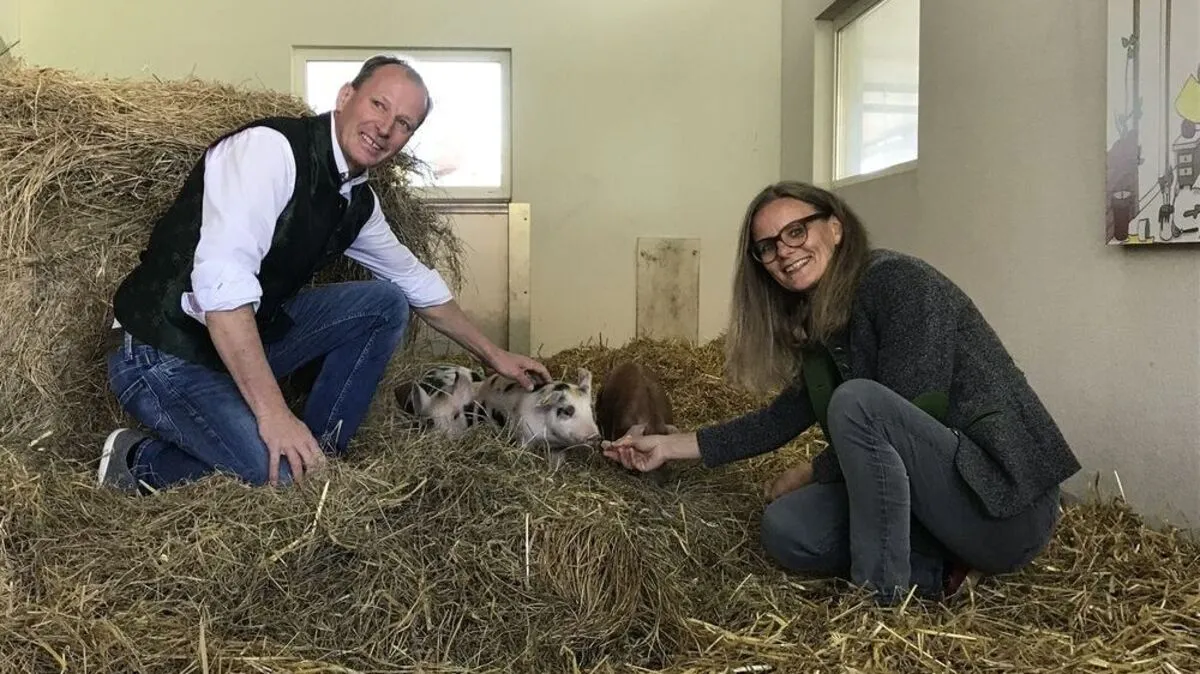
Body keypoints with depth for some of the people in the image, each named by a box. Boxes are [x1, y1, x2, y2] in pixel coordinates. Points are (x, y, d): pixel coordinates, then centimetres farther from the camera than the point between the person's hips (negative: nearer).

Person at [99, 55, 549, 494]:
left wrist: (493, 355, 23)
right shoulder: (271, 147, -22)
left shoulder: (359, 201, 3)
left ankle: (318, 451, 3)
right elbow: (220, 283, -33)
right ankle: (140, 461, -1)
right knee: (287, 476, -26)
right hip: (165, 356, -8)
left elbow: (416, 281, 19)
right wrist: (273, 412, -35)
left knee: (386, 305, 2)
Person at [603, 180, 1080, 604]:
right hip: (942, 498, 8)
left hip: (1006, 504, -8)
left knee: (857, 400, -29)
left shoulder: (898, 279, -14)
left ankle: (882, 595, -18)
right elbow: (783, 417, 13)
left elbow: (909, 415, -19)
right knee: (784, 527, -5)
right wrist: (671, 446, 10)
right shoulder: (820, 324, 11)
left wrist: (810, 473, -6)